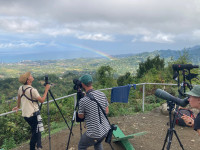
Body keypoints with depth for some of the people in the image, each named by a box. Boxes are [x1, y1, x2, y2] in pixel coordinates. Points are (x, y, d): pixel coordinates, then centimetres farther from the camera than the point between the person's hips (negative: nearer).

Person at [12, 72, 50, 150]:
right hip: (33, 115, -8)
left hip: (25, 115, 8)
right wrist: (46, 90, -7)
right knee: (36, 132, 7)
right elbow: (42, 100, -14)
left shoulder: (21, 88, 2)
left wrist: (18, 106, 35)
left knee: (35, 130, 22)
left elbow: (19, 98, 19)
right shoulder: (32, 90, -20)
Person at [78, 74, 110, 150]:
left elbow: (81, 116, -2)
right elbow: (107, 111, 7)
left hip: (94, 133, -6)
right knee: (98, 144, 34)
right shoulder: (102, 94, -4)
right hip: (106, 129, 6)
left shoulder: (83, 100, -20)